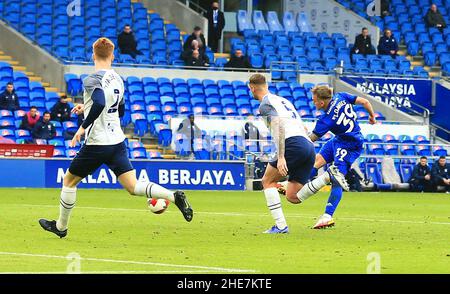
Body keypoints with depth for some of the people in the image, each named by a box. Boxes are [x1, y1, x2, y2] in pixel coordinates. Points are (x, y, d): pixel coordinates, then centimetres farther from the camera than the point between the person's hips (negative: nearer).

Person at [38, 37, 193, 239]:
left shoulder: (92, 80, -14)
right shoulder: (117, 79, 11)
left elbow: (99, 103, -33)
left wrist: (83, 127, -22)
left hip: (97, 144, -6)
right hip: (118, 142, 6)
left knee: (69, 181, 15)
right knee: (133, 187, -1)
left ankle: (60, 226, 24)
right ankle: (174, 196, -22)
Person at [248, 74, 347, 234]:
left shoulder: (266, 103, 3)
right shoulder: (283, 100, 32)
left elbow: (280, 127, -13)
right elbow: (303, 128, 34)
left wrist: (281, 157, -19)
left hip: (294, 144, -8)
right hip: (309, 147, 8)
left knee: (267, 181, 8)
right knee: (292, 197, 5)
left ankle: (281, 226, -3)